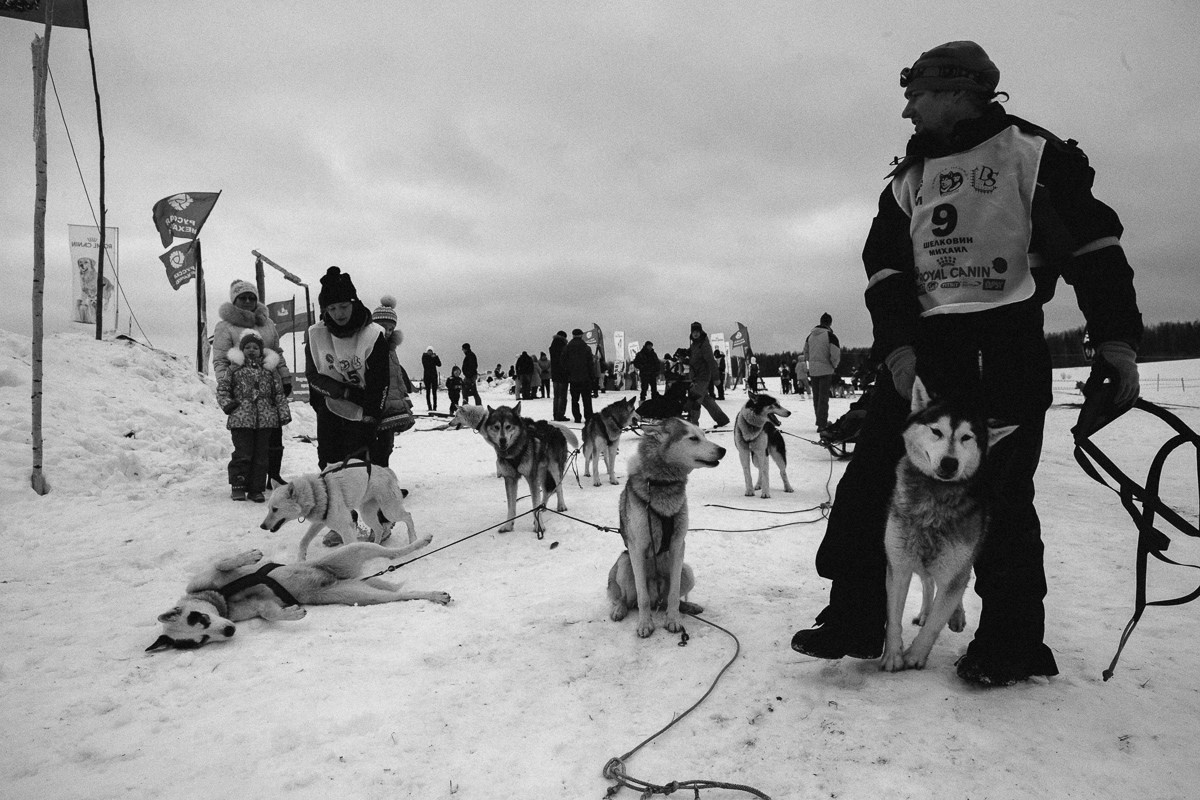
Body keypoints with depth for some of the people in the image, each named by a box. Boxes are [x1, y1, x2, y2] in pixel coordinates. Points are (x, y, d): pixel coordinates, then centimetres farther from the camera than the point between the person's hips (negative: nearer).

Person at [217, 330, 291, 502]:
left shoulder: (270, 368, 12)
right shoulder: (234, 367, 6)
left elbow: (279, 393, 13)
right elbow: (222, 388, 11)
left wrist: (284, 413, 8)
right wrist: (227, 404, -5)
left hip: (266, 419, 2)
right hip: (241, 419, -2)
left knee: (261, 455, 4)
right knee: (242, 454, -3)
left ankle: (256, 489, 12)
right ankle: (238, 486, 11)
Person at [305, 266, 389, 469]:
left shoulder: (373, 335, -11)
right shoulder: (316, 334, -4)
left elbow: (379, 383, -10)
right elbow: (313, 375, -1)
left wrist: (370, 417, -15)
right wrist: (341, 391, -15)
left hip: (361, 412, -3)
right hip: (328, 410, 3)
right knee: (328, 463, 5)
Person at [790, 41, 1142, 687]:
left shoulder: (1030, 151, 1)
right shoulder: (908, 179, 16)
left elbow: (1092, 241, -3)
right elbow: (884, 265, 8)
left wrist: (1116, 336, -10)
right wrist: (897, 344, -7)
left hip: (1007, 344, -5)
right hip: (922, 341, 5)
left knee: (1000, 493, -4)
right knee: (868, 476, -4)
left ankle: (1011, 640, 13)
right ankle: (854, 620, 4)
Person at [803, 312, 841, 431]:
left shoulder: (810, 335, 7)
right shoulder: (830, 336, -13)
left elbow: (806, 352, 15)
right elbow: (836, 355, -16)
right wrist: (834, 366, 2)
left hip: (812, 371, 6)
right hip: (826, 370, -6)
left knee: (816, 396, 16)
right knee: (823, 397, -2)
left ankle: (821, 420, 28)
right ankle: (822, 424, -4)